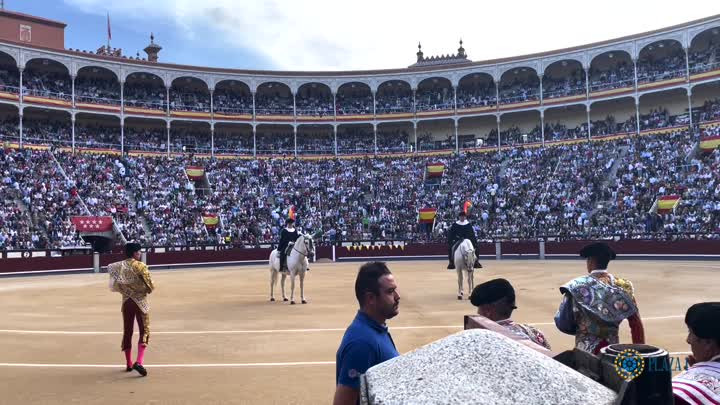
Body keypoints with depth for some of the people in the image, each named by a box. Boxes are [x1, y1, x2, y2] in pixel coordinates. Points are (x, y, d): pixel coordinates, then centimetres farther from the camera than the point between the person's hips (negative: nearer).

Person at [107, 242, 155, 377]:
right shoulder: (140, 266, -14)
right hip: (141, 302, -5)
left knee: (127, 331, 14)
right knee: (144, 332, -1)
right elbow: (150, 286, -13)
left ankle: (129, 364, 21)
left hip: (126, 301, 5)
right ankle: (139, 362, -16)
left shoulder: (119, 266, 2)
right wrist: (149, 289, 11)